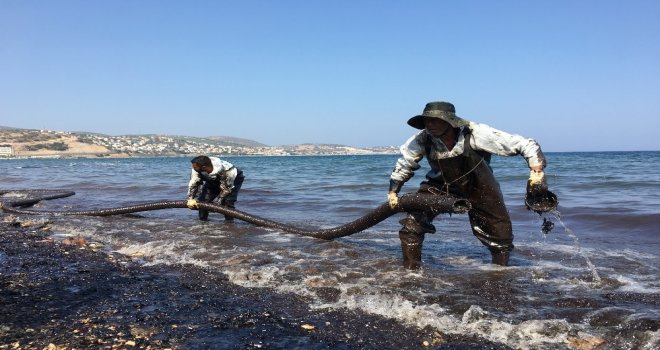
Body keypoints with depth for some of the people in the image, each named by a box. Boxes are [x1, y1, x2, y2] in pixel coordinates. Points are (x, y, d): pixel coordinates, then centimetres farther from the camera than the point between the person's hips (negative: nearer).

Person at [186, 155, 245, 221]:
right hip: (214, 180, 5)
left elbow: (226, 189, -32)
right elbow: (193, 183, -23)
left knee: (228, 201, -22)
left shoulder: (226, 171, -43)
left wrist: (217, 202, -32)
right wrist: (190, 199, -31)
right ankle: (202, 220, 7)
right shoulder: (197, 169, -29)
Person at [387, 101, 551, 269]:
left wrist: (536, 173, -40)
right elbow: (403, 165, -5)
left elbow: (527, 145, -29)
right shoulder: (422, 140, -25)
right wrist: (393, 192, -7)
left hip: (479, 187, -1)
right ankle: (410, 271, 4)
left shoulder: (476, 134, -33)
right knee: (412, 224, -14)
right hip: (440, 185, 1)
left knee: (500, 236, 2)